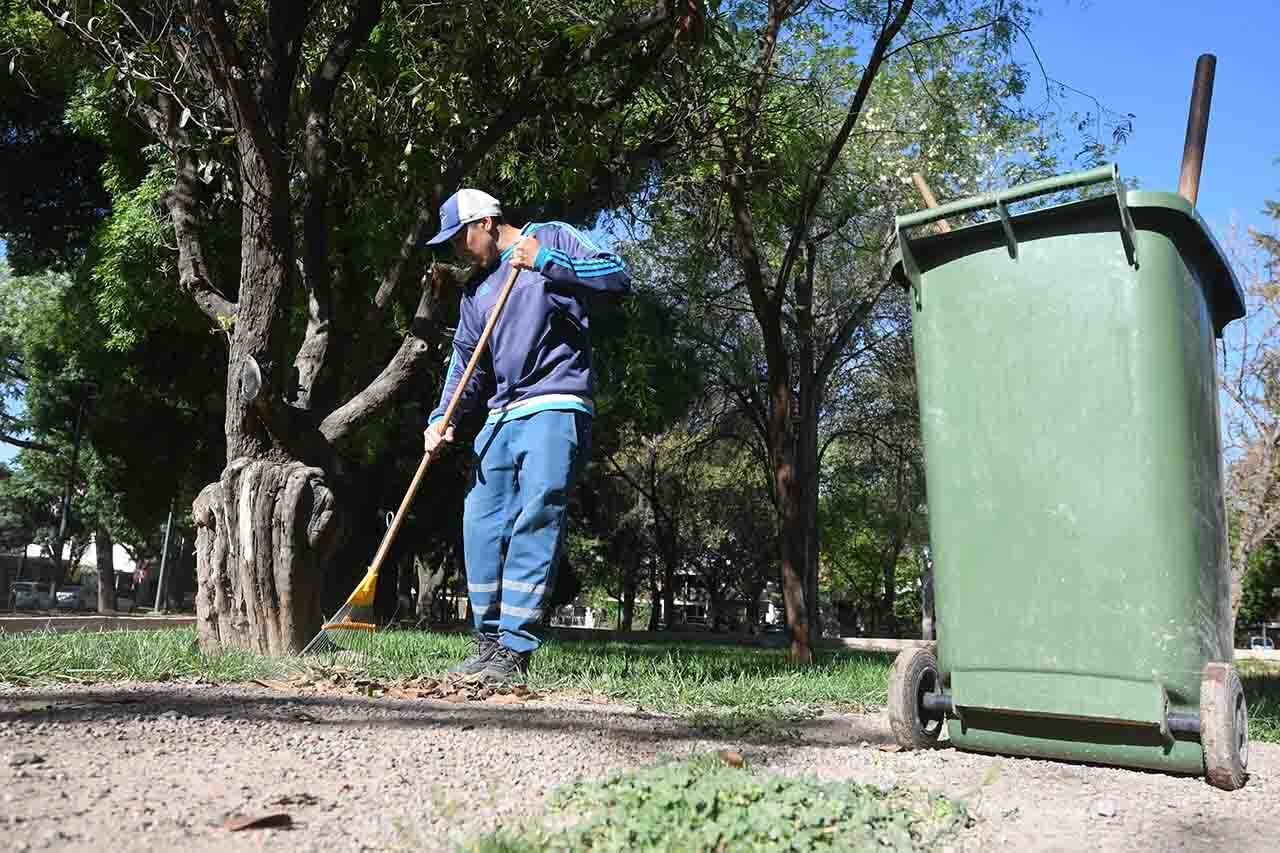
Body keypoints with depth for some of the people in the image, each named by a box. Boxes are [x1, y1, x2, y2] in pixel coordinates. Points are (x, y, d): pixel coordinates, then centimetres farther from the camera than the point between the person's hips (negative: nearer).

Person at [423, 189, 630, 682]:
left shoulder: (551, 238, 7)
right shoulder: (475, 291, 24)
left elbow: (618, 277, -4)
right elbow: (466, 362, 17)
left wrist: (546, 262, -11)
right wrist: (443, 417, 1)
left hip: (555, 410, -7)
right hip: (501, 419, 7)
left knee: (534, 523, -15)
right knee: (481, 526, 1)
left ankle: (514, 651, -15)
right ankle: (490, 641, 11)